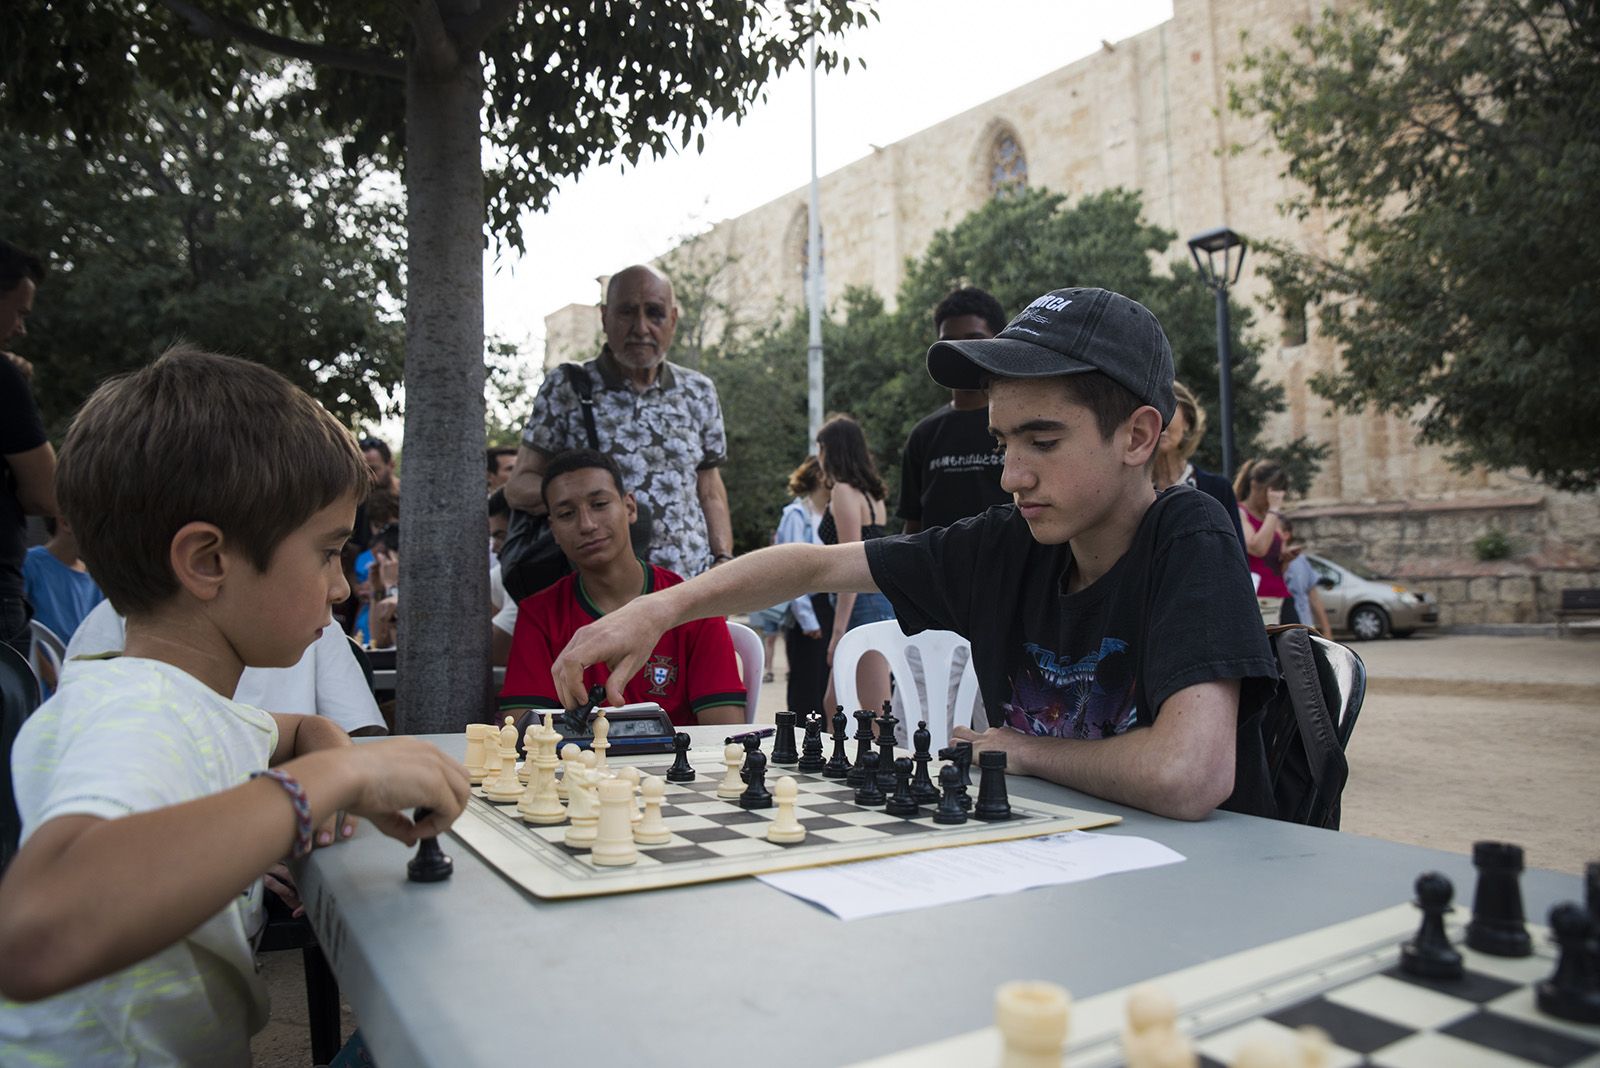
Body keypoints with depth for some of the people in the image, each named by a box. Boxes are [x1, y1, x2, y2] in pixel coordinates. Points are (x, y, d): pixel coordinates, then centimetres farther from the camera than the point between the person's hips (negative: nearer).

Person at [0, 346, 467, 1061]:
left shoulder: (197, 707, 6)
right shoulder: (138, 713, -22)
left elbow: (303, 730, 25)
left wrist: (333, 766, 3)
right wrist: (330, 779, -33)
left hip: (194, 1050, 8)